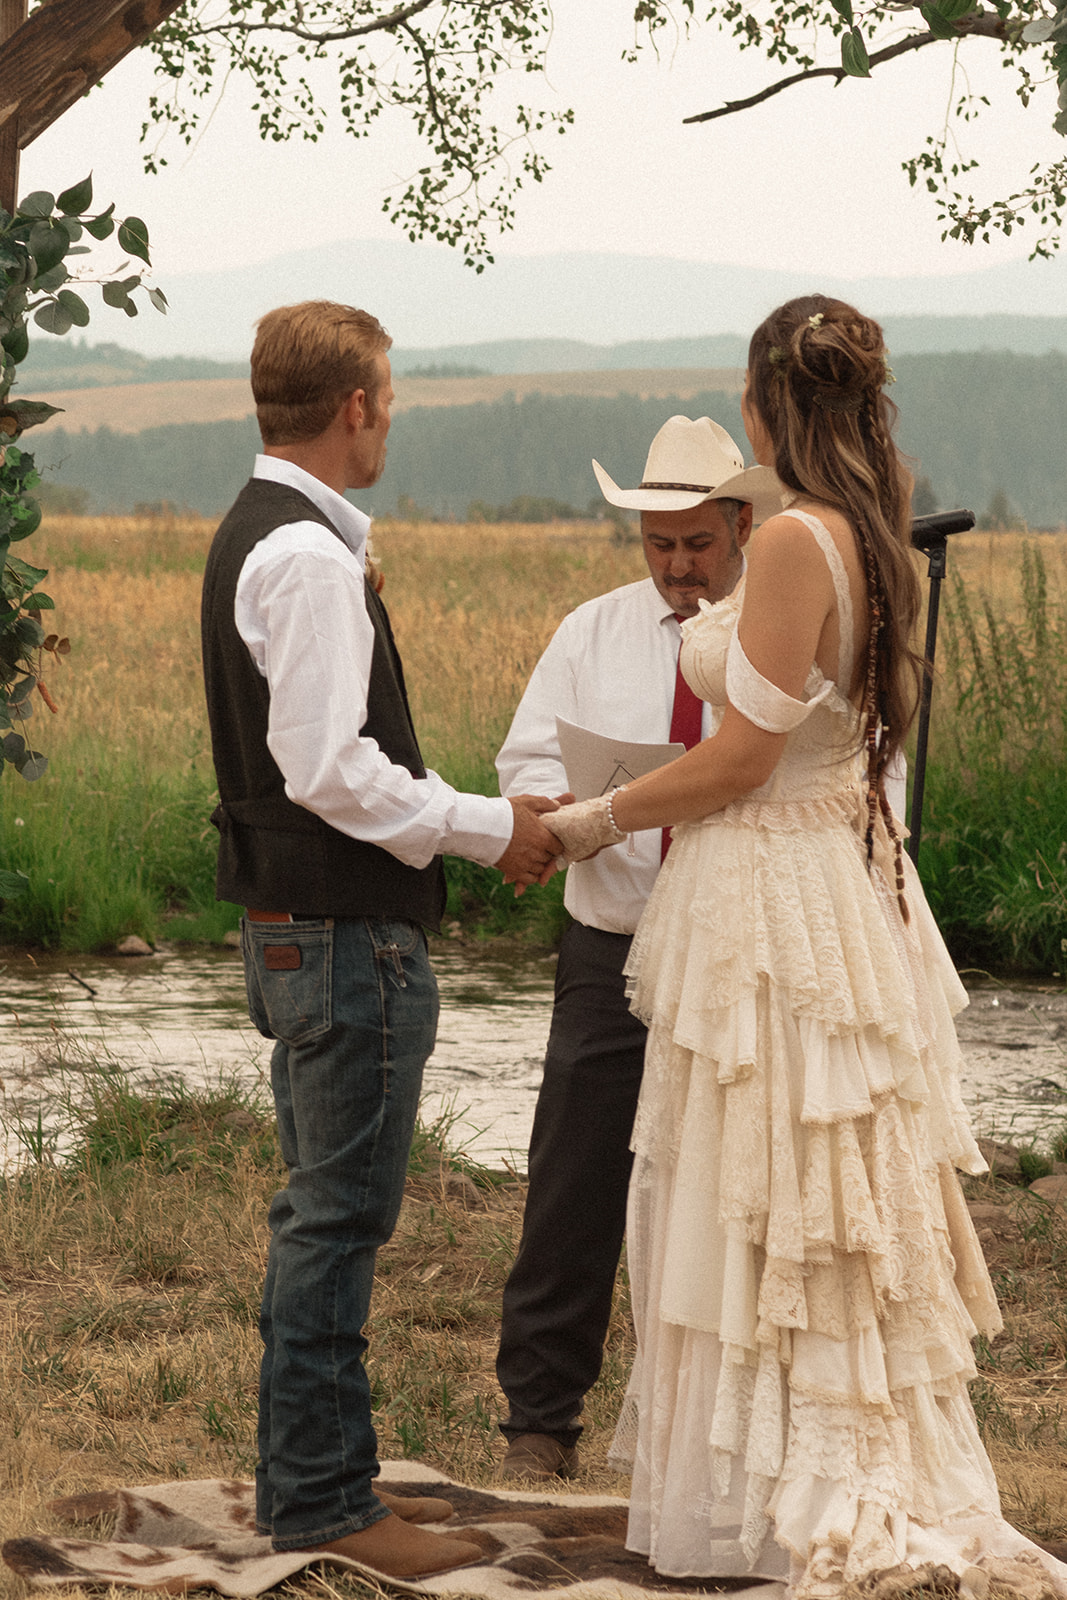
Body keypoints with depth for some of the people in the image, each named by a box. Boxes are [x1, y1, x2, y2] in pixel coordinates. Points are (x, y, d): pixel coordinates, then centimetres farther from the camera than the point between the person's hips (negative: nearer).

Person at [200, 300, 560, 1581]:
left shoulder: (256, 537, 14)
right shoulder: (307, 557, -19)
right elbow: (327, 768, -23)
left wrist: (472, 821, 15)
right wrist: (483, 827, -13)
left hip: (297, 929, 11)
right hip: (346, 940, -11)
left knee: (322, 1214, 17)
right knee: (337, 1220, -4)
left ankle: (313, 1477, 26)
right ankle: (320, 1500, 3)